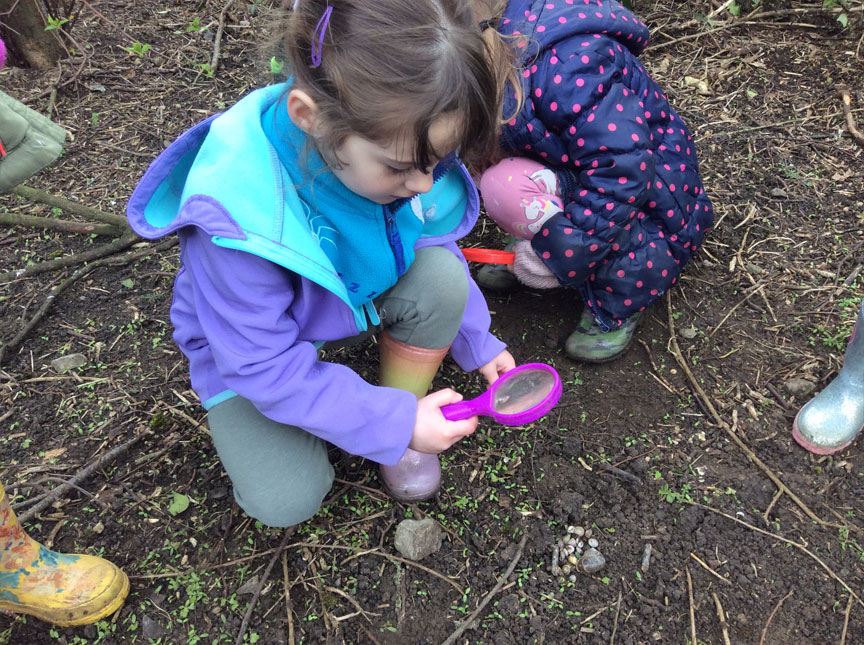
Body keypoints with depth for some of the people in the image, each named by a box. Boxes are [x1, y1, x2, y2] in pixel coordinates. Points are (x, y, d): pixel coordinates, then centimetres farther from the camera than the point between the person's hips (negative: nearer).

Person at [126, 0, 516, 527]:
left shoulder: (398, 137, -23)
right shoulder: (238, 218, -40)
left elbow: (435, 245, -3)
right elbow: (265, 366, -30)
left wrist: (477, 342, 4)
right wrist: (392, 421, -30)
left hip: (359, 294, 4)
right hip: (259, 345, -3)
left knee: (441, 274, -26)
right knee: (286, 501, -19)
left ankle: (404, 398, 0)